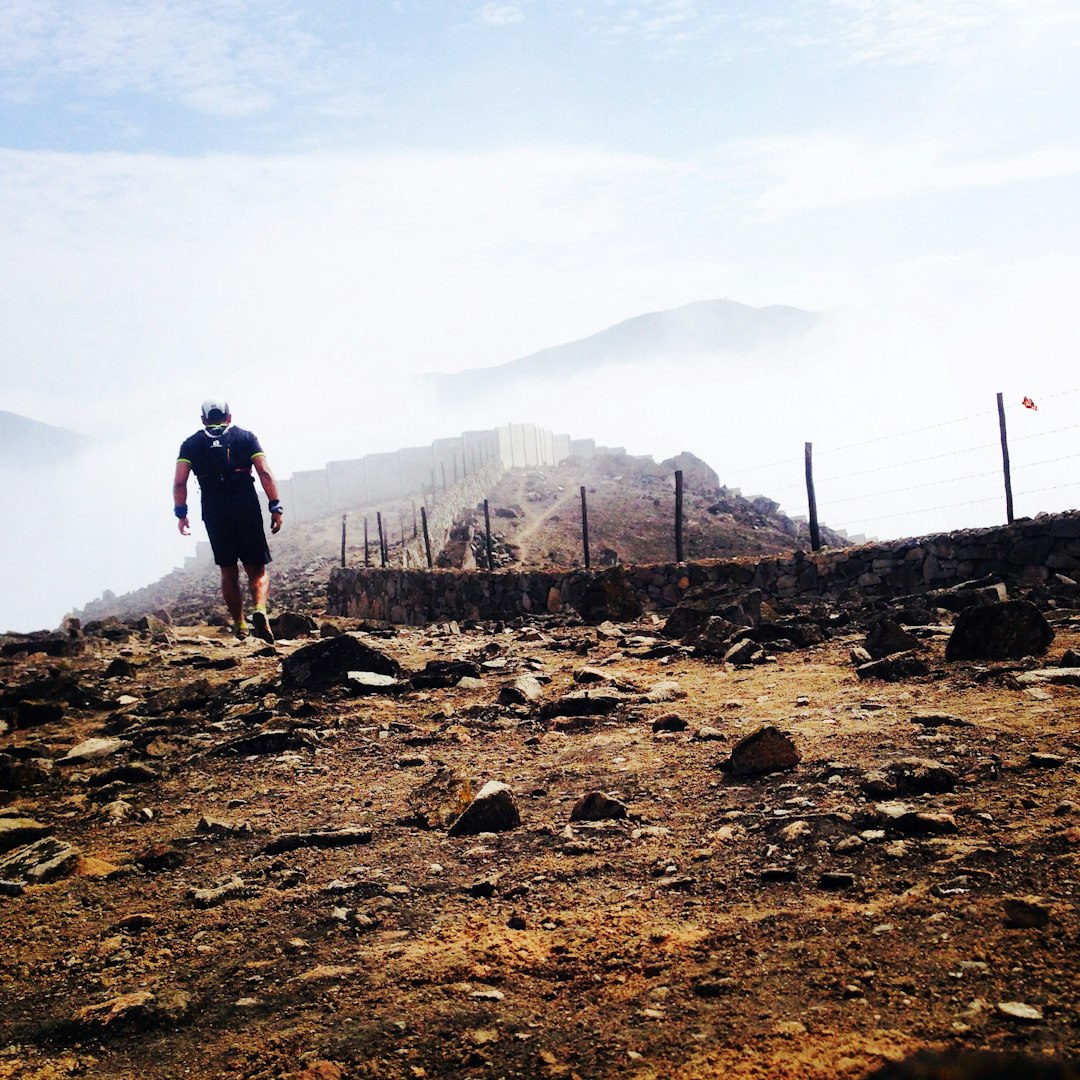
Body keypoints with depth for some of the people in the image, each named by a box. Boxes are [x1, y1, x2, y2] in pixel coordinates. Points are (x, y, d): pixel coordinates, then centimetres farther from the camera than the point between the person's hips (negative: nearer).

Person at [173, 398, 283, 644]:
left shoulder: (191, 444, 12)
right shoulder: (245, 437, 11)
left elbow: (179, 481, 0)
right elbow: (265, 473, -1)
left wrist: (181, 514, 4)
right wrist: (275, 507, -2)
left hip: (214, 514, 1)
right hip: (247, 510, -1)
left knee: (228, 572, 13)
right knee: (257, 568, 5)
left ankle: (239, 625, 13)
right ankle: (260, 610, -21)